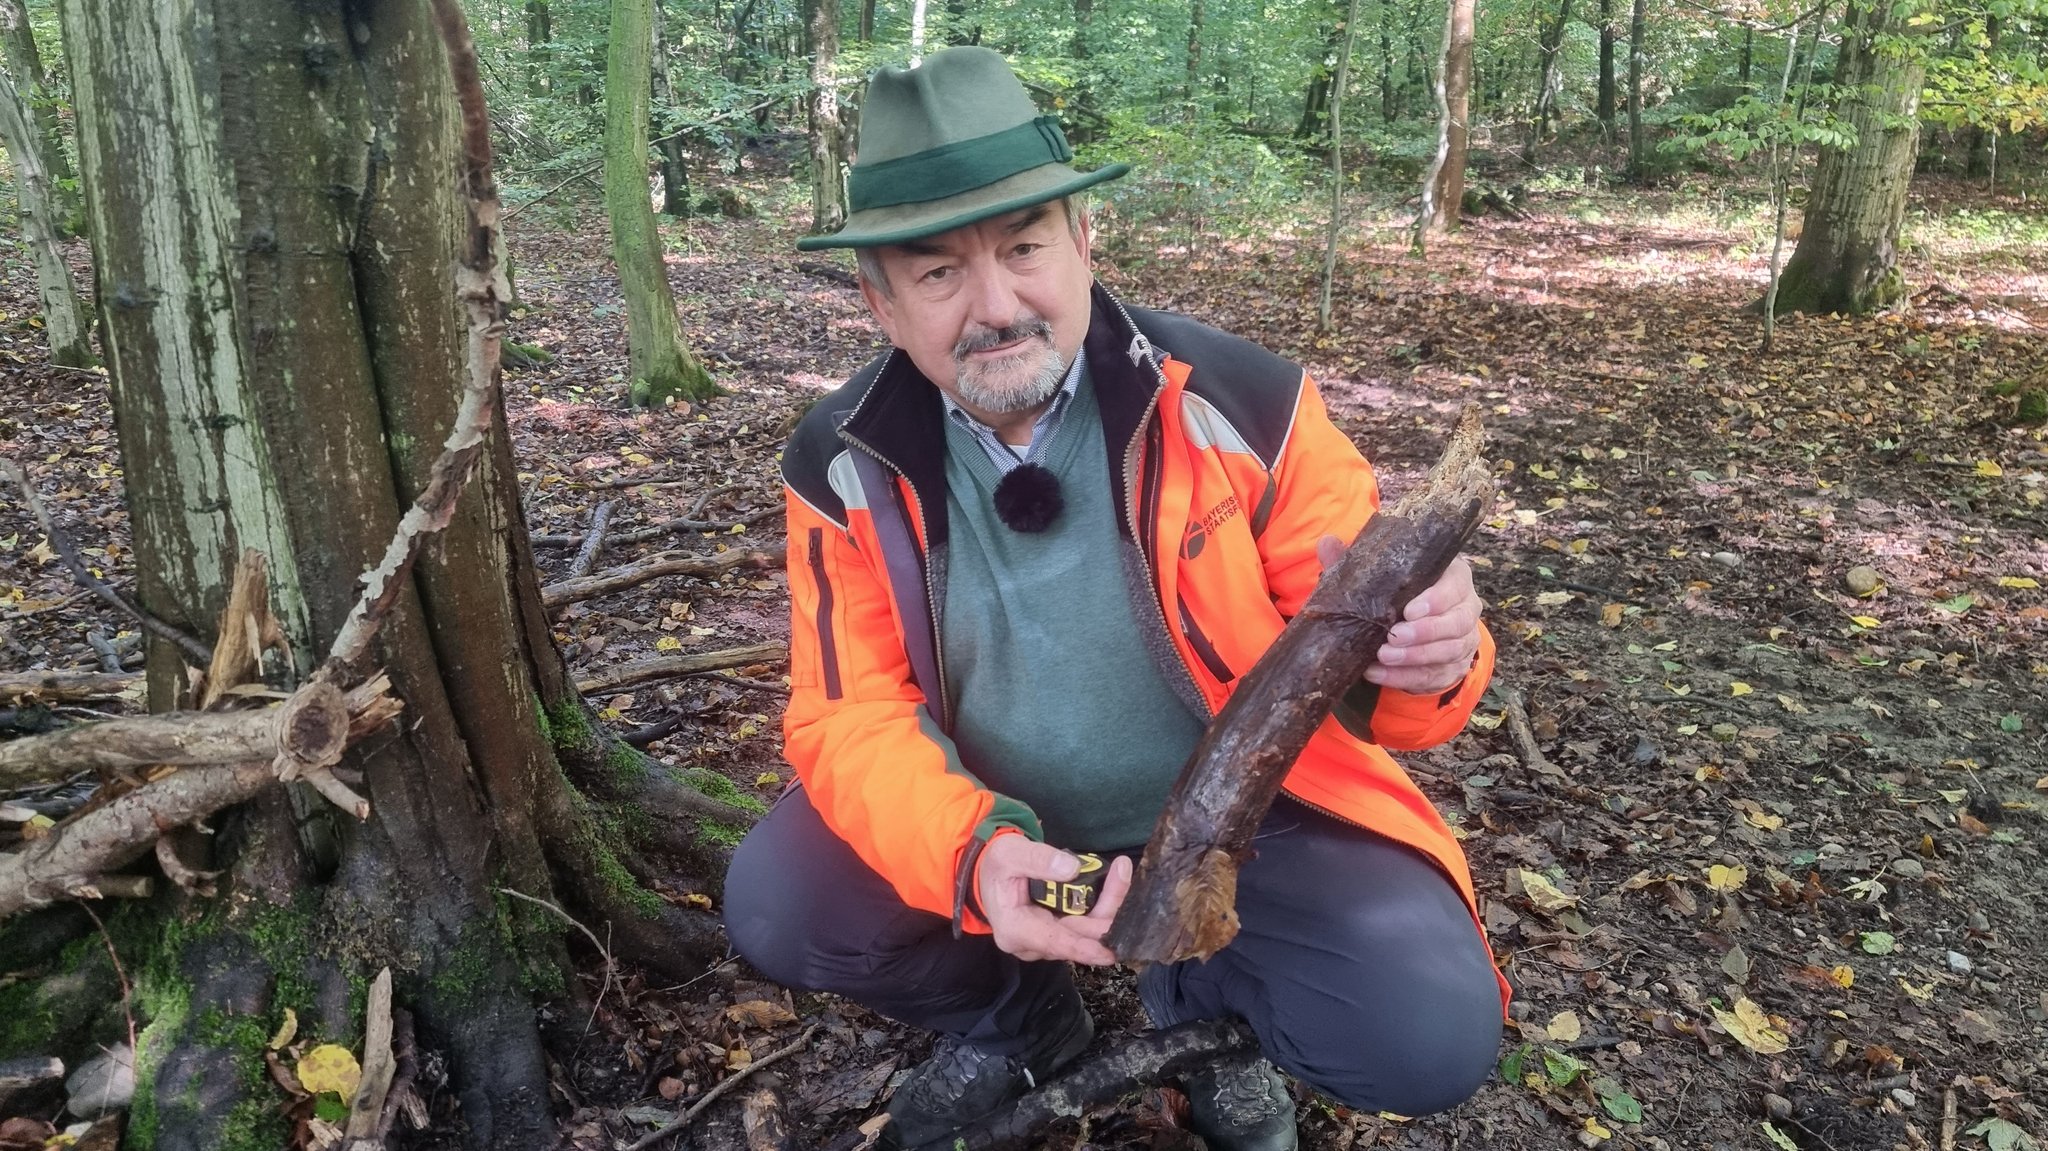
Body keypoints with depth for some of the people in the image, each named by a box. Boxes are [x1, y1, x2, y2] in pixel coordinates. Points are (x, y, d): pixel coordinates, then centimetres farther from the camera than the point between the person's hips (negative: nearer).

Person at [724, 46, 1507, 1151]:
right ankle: (1015, 1020, 14)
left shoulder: (1239, 401, -18)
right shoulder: (843, 464, -12)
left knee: (1429, 1031, -21)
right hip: (983, 823, 2)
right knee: (776, 907, -18)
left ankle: (1205, 992, 15)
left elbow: (1361, 628, -14)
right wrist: (972, 852, -34)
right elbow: (852, 714, -13)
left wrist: (1417, 646, -41)